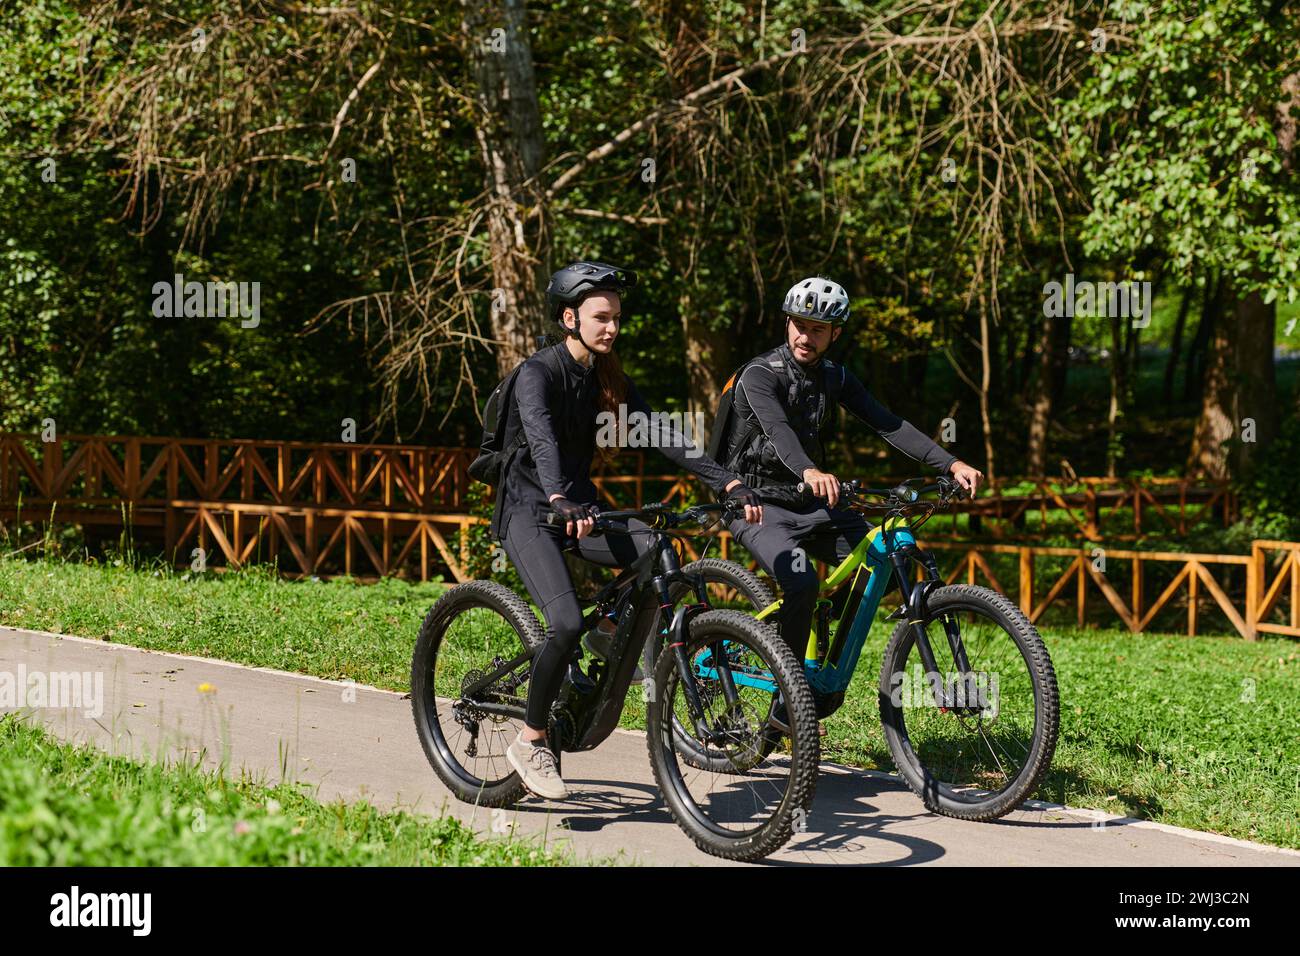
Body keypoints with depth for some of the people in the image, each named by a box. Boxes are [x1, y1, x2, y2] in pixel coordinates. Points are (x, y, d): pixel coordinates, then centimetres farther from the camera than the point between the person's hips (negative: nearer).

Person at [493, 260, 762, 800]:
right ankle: (530, 744, -9)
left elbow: (662, 435, -3)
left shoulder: (608, 379, 6)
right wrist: (561, 502, -53)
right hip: (529, 511, -6)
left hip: (580, 505, 6)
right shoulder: (538, 373, -15)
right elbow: (541, 440, -34)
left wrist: (728, 483, -16)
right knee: (567, 625, -26)